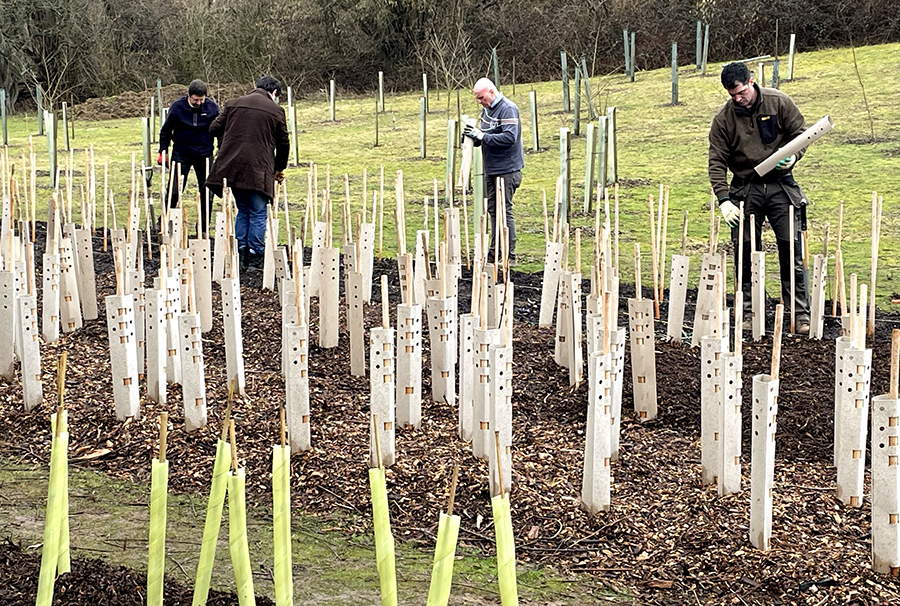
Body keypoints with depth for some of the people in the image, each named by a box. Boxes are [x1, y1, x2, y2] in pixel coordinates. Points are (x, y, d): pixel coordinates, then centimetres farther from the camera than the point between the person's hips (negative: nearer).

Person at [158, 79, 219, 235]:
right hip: (181, 153, -1)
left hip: (204, 154, 1)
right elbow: (166, 130, 4)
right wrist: (163, 152, 3)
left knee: (206, 191, 3)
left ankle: (204, 226, 13)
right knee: (174, 190, -4)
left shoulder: (212, 107, -5)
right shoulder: (177, 107, -8)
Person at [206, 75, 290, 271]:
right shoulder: (275, 110, 2)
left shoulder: (234, 104, 11)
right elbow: (283, 143, 7)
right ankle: (255, 257, 2)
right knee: (258, 213, 5)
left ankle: (240, 252, 12)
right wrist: (280, 169, 21)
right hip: (258, 168, -4)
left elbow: (214, 128, 12)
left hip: (232, 167, 4)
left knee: (242, 210, 18)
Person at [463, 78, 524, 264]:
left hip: (506, 169, -9)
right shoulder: (486, 109, 12)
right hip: (490, 168, 9)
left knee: (505, 211, -7)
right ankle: (494, 252, 20)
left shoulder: (508, 109, -16)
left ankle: (509, 255, -3)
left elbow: (510, 137, -26)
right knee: (493, 210, 12)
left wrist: (482, 136, -25)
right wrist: (474, 135, -1)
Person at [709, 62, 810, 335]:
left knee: (791, 251, -4)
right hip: (744, 190, 1)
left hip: (780, 185, -1)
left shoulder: (779, 103, -4)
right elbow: (717, 161, -4)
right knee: (745, 255, 2)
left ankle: (800, 313, 0)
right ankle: (748, 314, 12)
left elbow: (800, 133, 6)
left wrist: (792, 156, -16)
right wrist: (724, 199, -14)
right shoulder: (723, 118, -4)